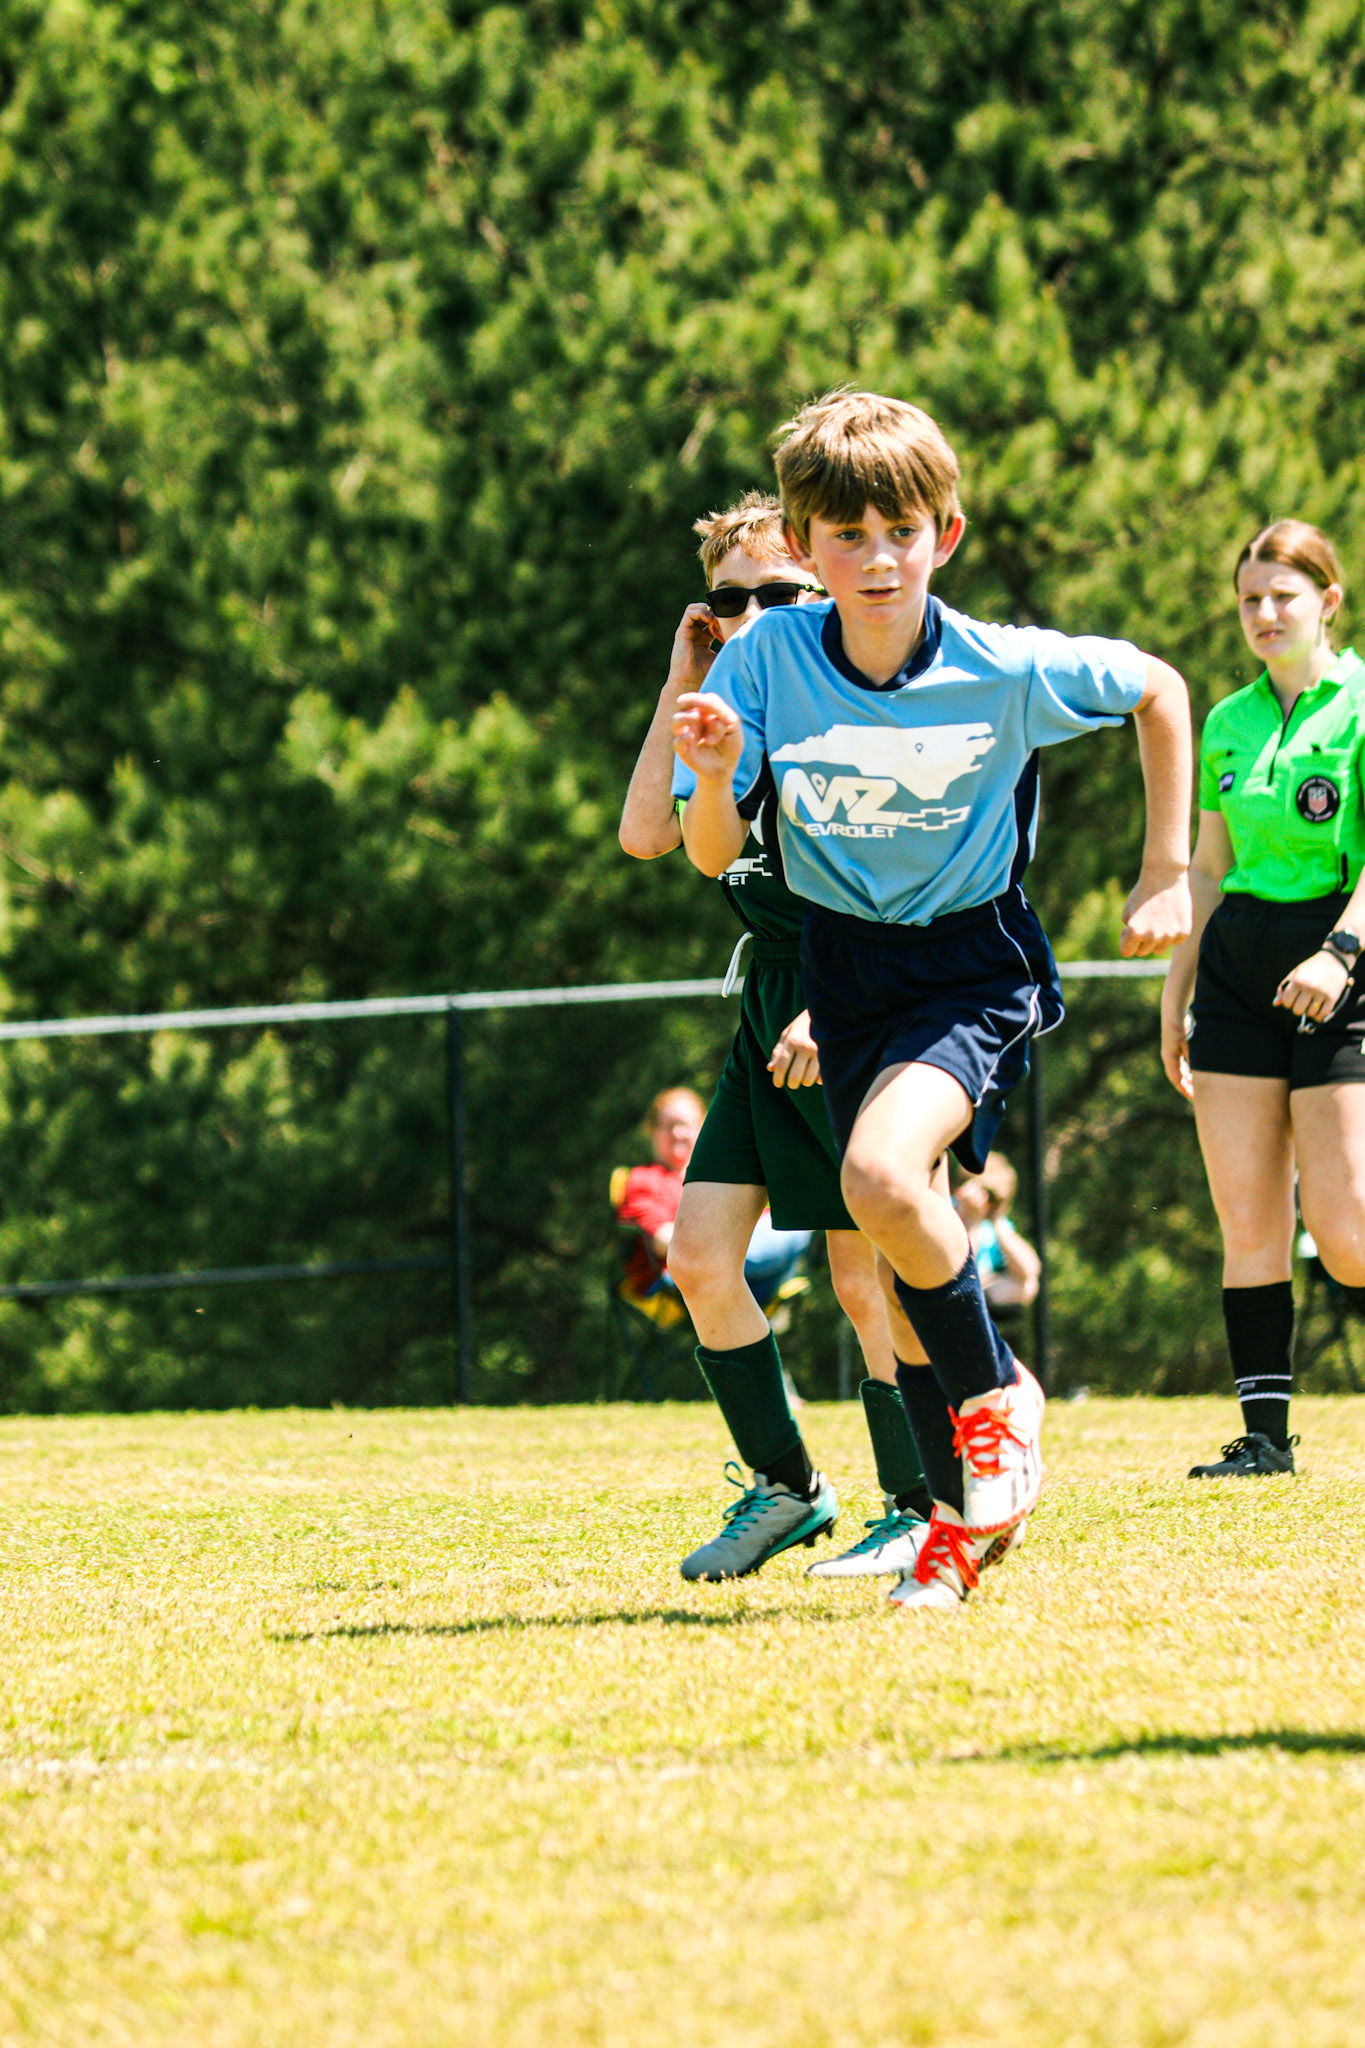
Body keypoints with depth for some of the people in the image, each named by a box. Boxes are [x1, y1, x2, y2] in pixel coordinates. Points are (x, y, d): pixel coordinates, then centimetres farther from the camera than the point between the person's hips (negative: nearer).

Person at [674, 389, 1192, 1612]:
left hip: (975, 968, -4)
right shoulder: (768, 658, -14)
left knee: (883, 1171, -30)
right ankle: (966, 1512, 25)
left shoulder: (1005, 672, -19)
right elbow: (712, 857, -9)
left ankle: (996, 1394, -4)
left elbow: (1159, 689, 0)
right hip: (845, 967, 4)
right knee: (901, 1262, 5)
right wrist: (717, 774, -31)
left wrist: (1168, 872, -1)